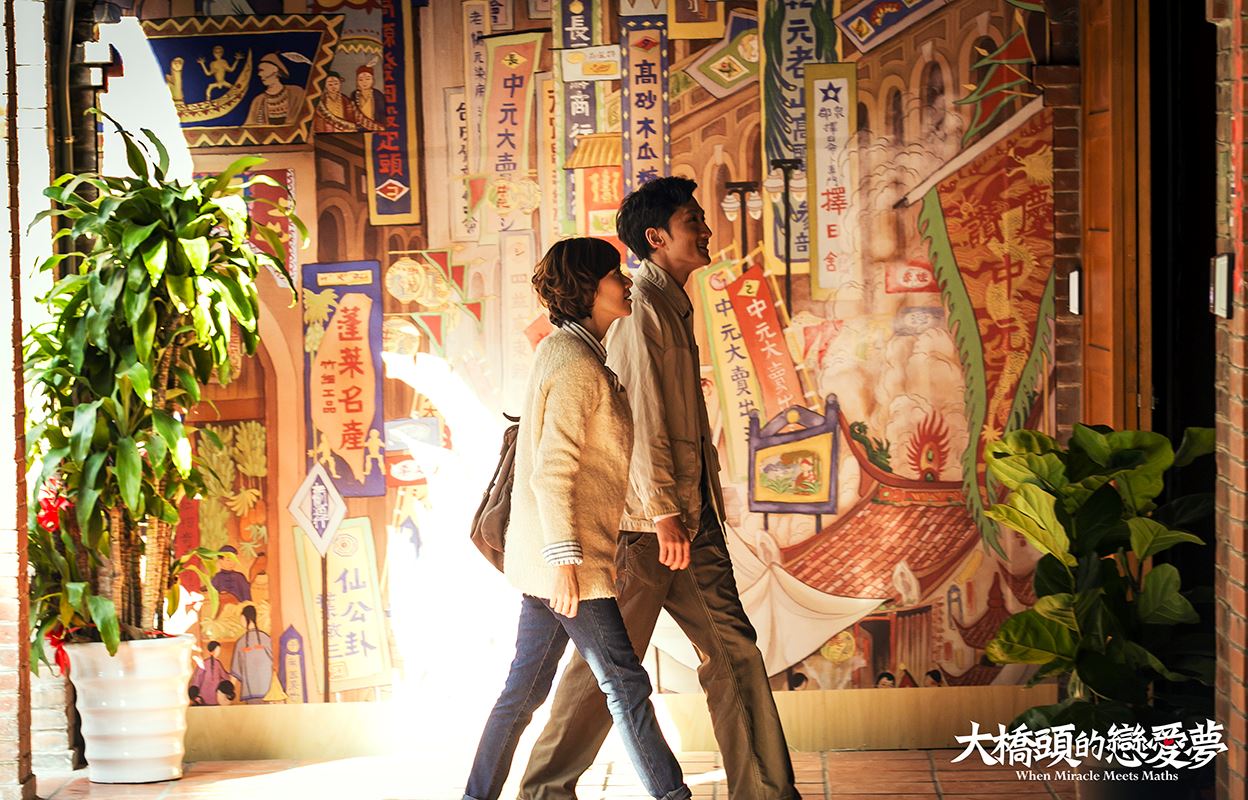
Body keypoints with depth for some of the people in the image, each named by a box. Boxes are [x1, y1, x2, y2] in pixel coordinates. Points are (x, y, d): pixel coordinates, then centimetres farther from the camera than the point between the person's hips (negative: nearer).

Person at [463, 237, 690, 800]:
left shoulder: (567, 351, 16)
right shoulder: (577, 363, -14)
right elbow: (553, 472, -20)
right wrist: (565, 561, -22)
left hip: (550, 559, 10)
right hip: (567, 557, -10)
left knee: (525, 687, 12)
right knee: (625, 684, -6)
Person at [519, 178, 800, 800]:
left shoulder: (673, 306, 17)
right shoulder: (642, 307, -12)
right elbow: (643, 416, -18)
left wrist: (698, 506, 17)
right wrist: (663, 513, -21)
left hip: (690, 516, 9)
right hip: (646, 519, -9)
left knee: (733, 649, 5)